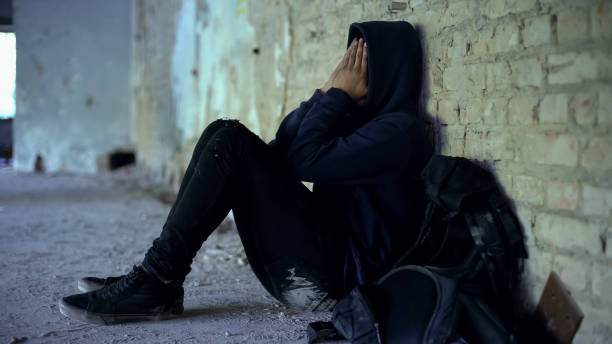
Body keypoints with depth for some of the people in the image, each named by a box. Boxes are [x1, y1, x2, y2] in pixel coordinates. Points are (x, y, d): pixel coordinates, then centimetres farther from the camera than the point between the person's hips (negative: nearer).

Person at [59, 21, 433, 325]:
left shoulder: (399, 130, -9)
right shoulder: (366, 119, 20)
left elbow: (304, 159, -18)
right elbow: (281, 149, 14)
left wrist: (338, 95, -4)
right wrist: (328, 94, 5)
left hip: (334, 275, -9)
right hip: (312, 266, 9)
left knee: (230, 141, -16)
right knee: (221, 133, 1)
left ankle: (157, 285, -18)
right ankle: (157, 275, -5)